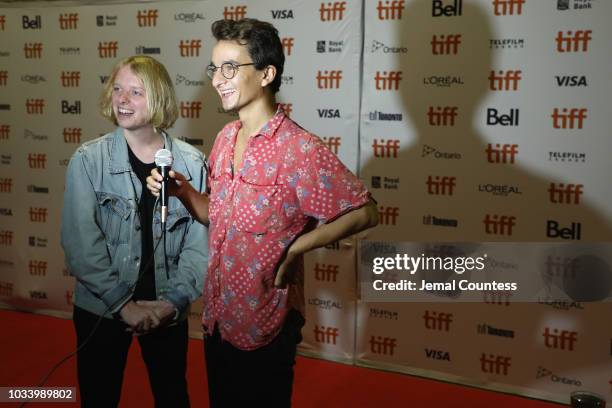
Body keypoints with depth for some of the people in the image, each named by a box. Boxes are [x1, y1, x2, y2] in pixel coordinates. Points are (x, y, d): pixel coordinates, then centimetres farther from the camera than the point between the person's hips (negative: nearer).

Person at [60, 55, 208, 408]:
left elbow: (199, 243, -4)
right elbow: (81, 243, -13)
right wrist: (122, 304, -17)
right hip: (101, 307, -1)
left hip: (168, 309, 1)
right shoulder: (88, 160, -8)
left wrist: (173, 300, -14)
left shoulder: (191, 163, -5)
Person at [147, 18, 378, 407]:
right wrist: (182, 190, -4)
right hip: (218, 316, 7)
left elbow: (365, 212, -17)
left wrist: (294, 248, -20)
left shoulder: (300, 149, -20)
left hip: (265, 324, -7)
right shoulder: (226, 138, 4)